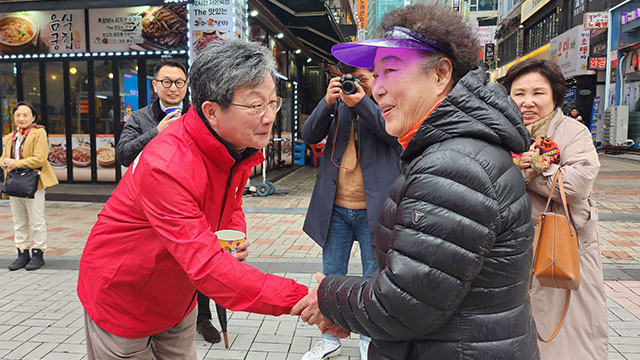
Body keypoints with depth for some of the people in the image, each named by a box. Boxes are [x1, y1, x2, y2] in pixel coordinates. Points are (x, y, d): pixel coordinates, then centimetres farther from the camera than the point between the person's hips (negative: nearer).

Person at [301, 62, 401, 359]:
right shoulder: (338, 104, 9)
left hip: (372, 208, -3)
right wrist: (327, 103, -16)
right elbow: (309, 135, -2)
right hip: (336, 209, 3)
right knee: (331, 275, 13)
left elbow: (395, 132, -18)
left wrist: (362, 103, -27)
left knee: (373, 277, 12)